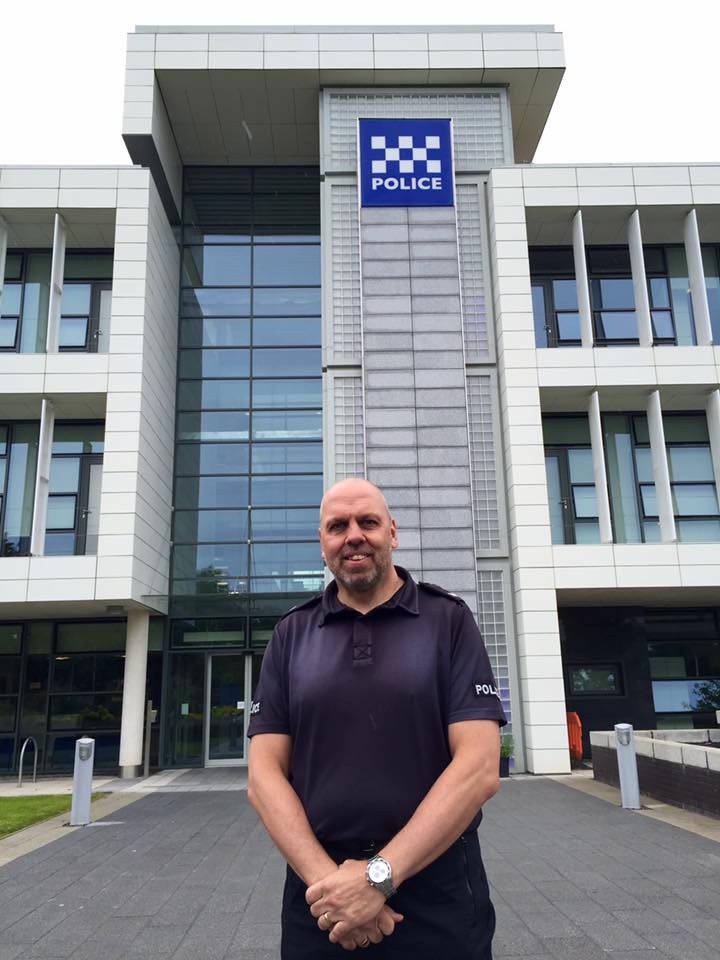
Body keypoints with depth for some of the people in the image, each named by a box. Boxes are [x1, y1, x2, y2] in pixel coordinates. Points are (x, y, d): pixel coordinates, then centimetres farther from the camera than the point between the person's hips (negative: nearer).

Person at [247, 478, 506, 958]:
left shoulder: (449, 620, -4)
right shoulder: (291, 635, 4)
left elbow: (479, 767, -11)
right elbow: (264, 774, -1)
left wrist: (380, 875, -18)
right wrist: (326, 879, -14)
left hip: (441, 899, -1)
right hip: (320, 902, 2)